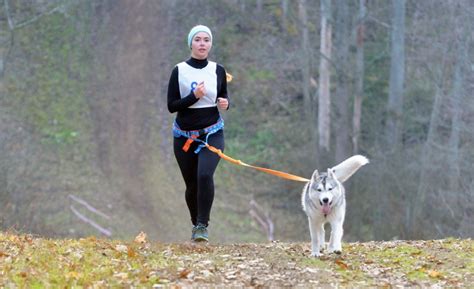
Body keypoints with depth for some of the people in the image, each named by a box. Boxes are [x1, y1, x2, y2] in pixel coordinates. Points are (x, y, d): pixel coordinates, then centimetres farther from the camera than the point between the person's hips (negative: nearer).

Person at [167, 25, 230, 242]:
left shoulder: (217, 71, 2)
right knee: (191, 184, 7)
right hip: (184, 136, 0)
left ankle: (203, 226, -18)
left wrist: (225, 103, -9)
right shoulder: (179, 71, -4)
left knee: (205, 175, -25)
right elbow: (171, 106, -7)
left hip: (212, 134, 0)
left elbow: (224, 97, 15)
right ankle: (195, 224, 33)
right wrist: (194, 96, -21)